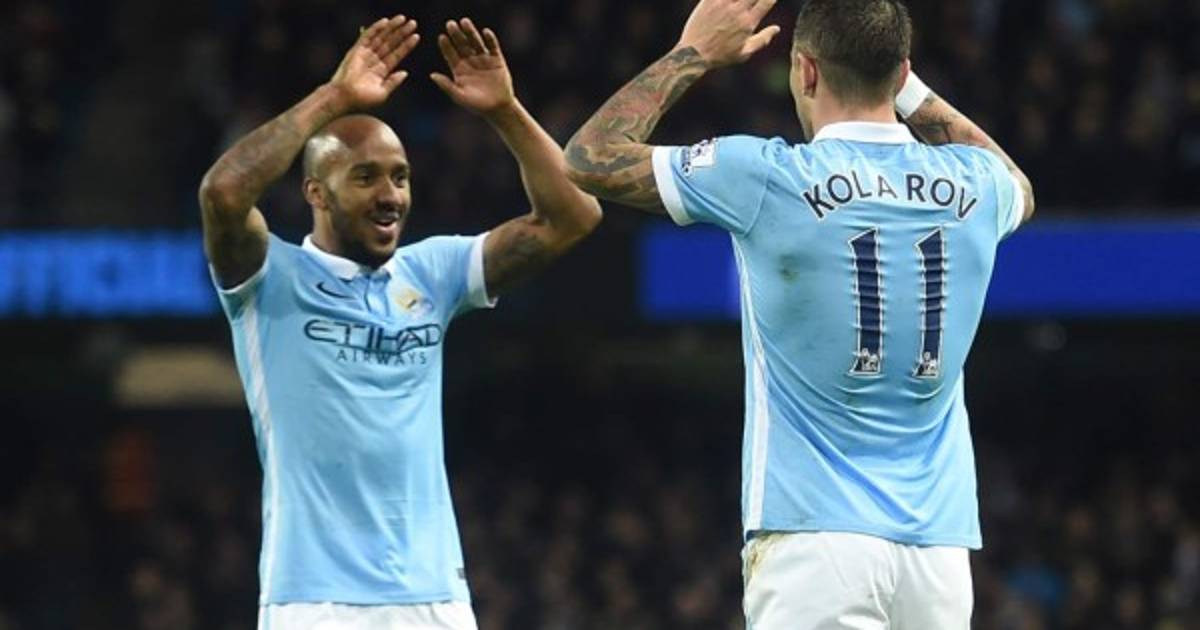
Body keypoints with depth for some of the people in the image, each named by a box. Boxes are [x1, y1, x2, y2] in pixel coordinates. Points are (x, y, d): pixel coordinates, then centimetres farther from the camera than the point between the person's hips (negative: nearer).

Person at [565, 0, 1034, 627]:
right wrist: (908, 88, 32)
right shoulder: (972, 186, 6)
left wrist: (691, 53, 15)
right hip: (939, 547, 5)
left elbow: (589, 159, 5)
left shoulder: (768, 179, -7)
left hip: (815, 540, -5)